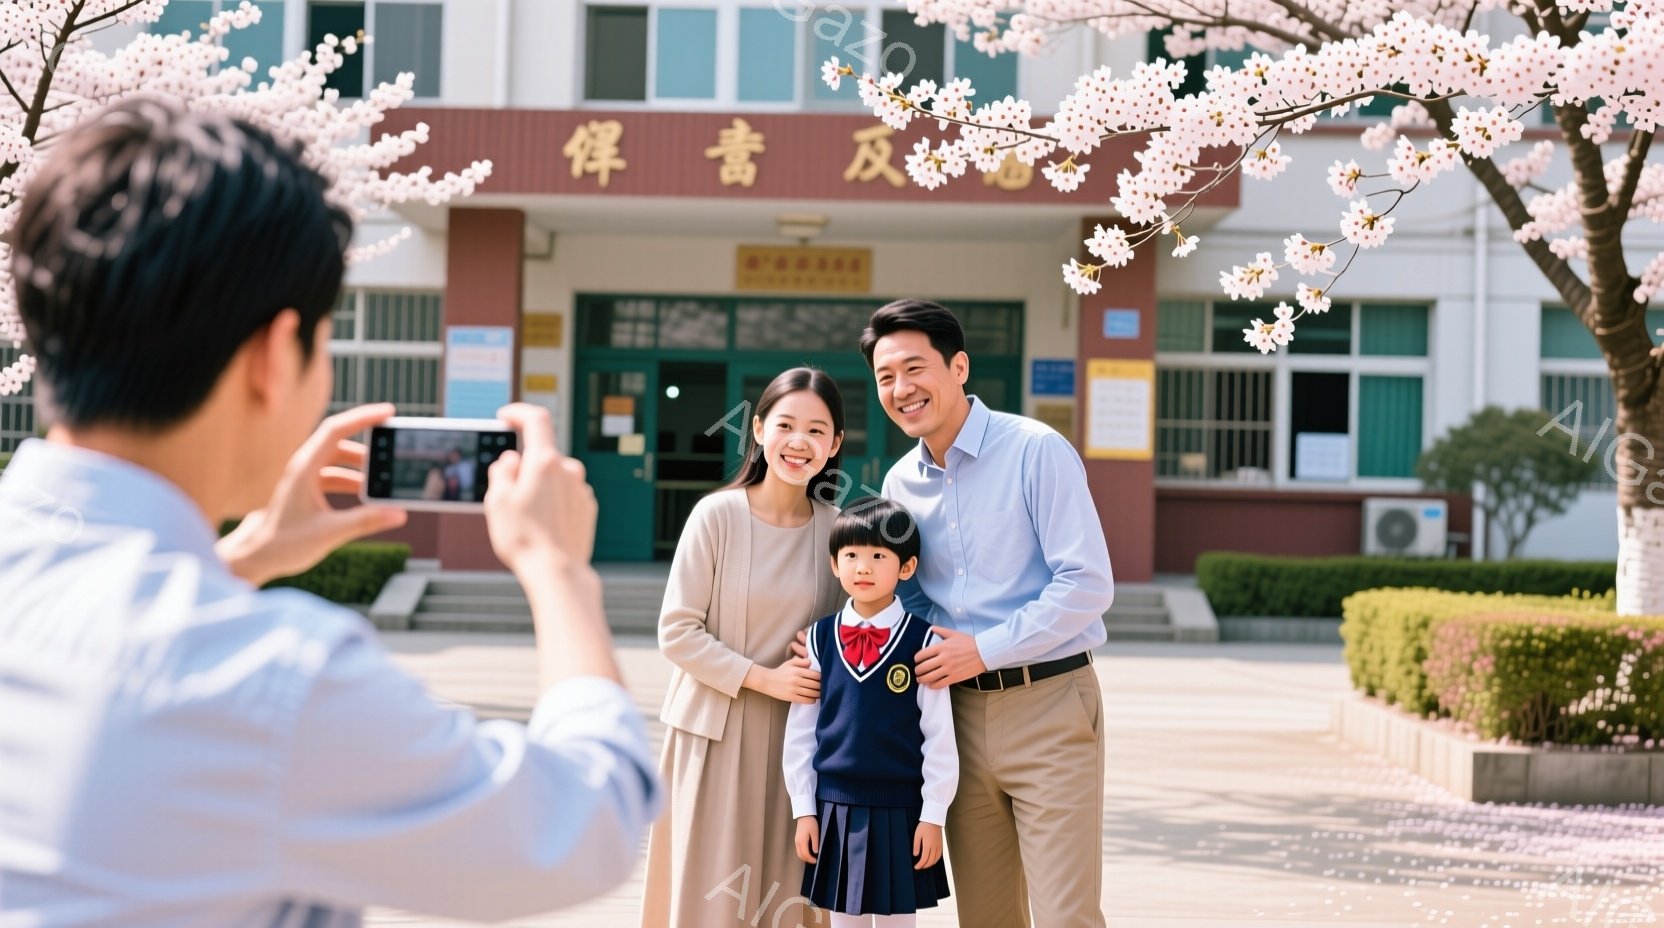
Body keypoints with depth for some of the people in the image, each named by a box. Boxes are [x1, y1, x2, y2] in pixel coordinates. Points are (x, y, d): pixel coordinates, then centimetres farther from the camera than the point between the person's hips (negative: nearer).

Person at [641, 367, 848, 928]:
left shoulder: (835, 529, 1)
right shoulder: (718, 515, -10)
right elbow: (677, 632, -9)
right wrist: (763, 678, -14)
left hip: (795, 735, 3)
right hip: (715, 732, -3)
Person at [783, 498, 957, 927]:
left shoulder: (921, 641, -7)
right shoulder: (820, 639, 1)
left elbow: (940, 737, -5)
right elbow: (800, 732, 6)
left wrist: (933, 815, -5)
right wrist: (804, 810, 4)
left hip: (900, 811, -2)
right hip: (835, 807, 2)